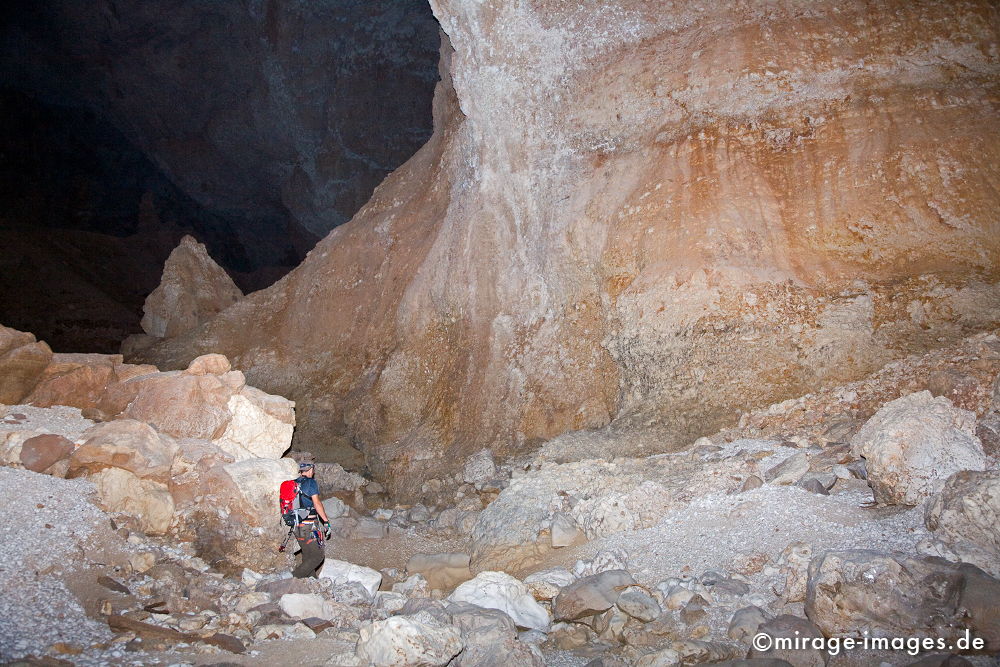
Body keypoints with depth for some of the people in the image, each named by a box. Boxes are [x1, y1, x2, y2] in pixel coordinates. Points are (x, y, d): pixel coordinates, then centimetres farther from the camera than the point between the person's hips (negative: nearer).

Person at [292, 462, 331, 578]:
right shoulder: (310, 482, -10)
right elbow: (317, 503, -13)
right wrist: (326, 522, -7)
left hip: (297, 526, 9)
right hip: (308, 526, -8)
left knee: (307, 557, 15)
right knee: (318, 556, -4)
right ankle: (295, 577, -10)